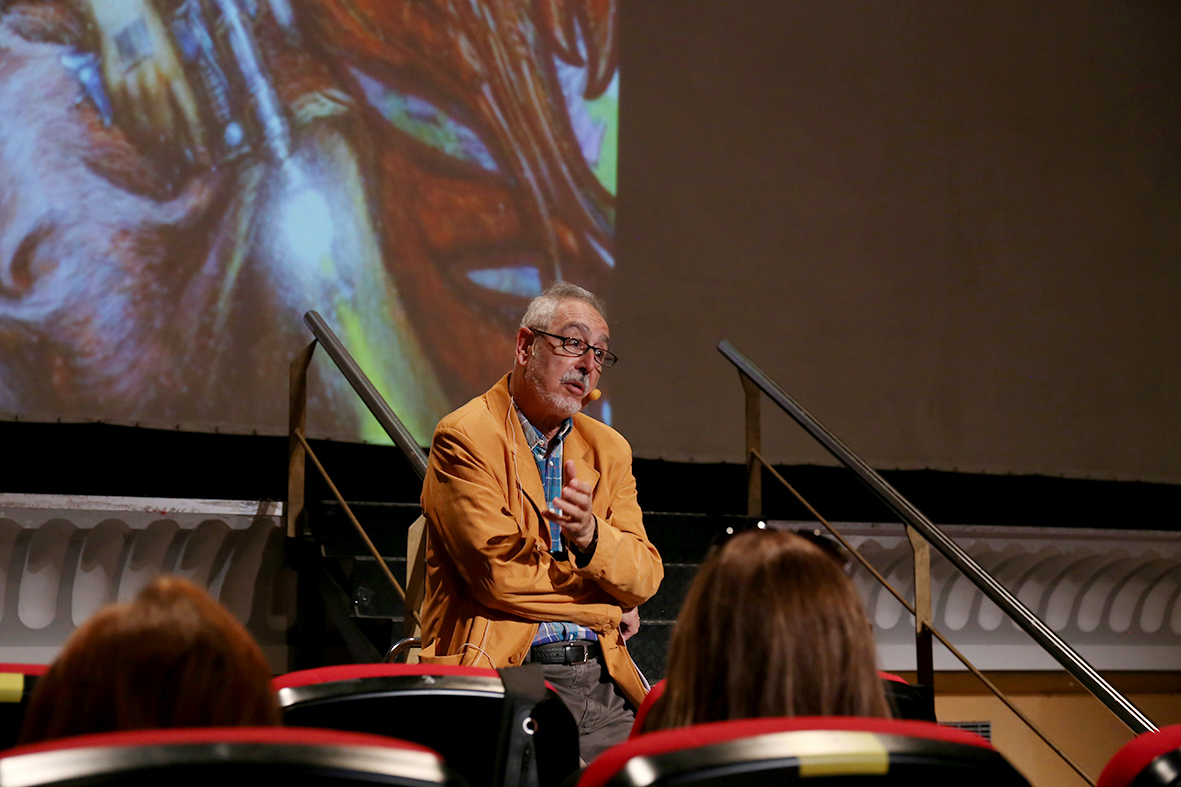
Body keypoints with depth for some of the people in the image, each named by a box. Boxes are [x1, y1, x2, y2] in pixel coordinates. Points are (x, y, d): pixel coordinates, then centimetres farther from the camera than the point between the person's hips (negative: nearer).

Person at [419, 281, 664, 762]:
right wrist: (607, 606, 1)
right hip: (503, 671, -6)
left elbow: (645, 577, 8)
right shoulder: (465, 438, -1)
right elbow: (498, 572, -10)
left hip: (603, 676, 6)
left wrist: (590, 536, -15)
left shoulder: (610, 450, 19)